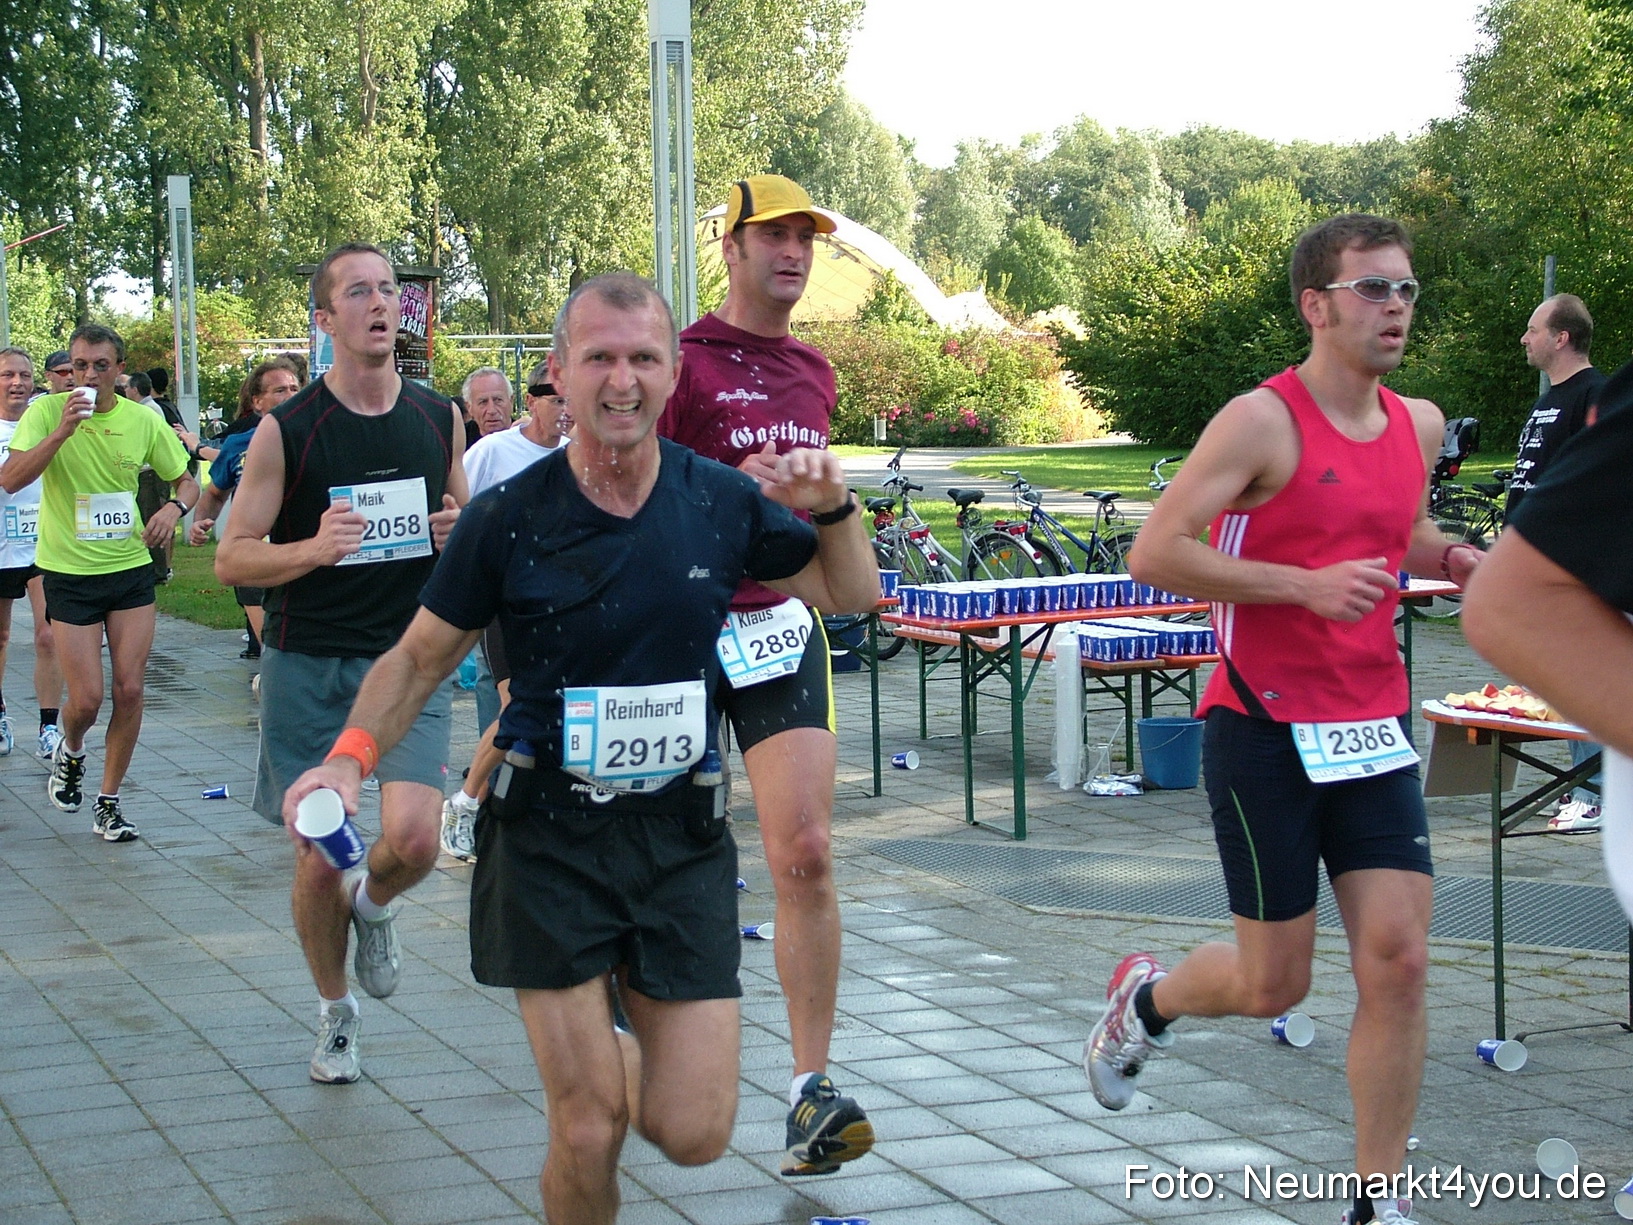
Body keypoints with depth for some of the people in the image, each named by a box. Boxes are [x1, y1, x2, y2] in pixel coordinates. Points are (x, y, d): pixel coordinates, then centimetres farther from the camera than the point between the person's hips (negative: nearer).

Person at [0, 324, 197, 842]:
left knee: (129, 690, -2)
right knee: (86, 699, -5)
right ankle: (70, 750, 31)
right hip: (69, 573, -2)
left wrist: (175, 506, -12)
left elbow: (185, 479, 10)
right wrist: (62, 431, -30)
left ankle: (108, 802, 12)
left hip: (131, 569, 2)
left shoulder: (143, 420, -1)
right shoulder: (47, 412, -8)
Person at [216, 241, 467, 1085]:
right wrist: (313, 549, -24)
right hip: (308, 667, -1)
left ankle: (372, 905, 19)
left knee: (414, 838, -17)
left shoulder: (440, 419, 4)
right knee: (317, 858, 4)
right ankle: (335, 1014, 29)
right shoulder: (285, 431, -6)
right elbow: (231, 559, -5)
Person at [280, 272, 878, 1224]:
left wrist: (834, 509, -7)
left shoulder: (723, 503, 0)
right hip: (551, 841, -2)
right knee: (588, 1138, -5)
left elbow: (853, 596, 13)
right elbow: (421, 655, 3)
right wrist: (351, 755, -14)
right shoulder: (511, 518, -7)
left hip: (682, 836, 2)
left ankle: (623, 1048, 35)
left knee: (693, 1135, 1)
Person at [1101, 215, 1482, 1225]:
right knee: (1274, 985, 3)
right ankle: (1146, 997, 37)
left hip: (1374, 726, 5)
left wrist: (1448, 558, 6)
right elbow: (1155, 553, -18)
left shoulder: (1419, 425, 8)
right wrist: (1307, 584, -23)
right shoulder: (1264, 421, -13)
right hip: (1266, 727, -5)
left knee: (1399, 960, -5)